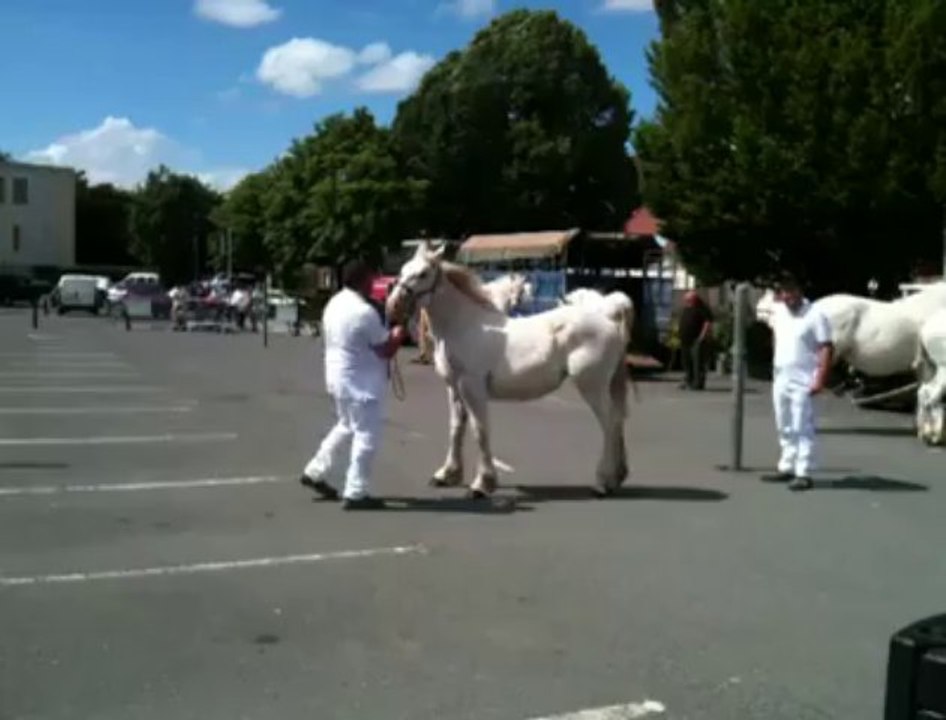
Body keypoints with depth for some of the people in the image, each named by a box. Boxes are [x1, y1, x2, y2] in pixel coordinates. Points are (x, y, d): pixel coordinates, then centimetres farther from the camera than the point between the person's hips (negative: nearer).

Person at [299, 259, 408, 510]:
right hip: (360, 383, -9)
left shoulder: (334, 304, 7)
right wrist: (398, 335, 5)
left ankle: (315, 472, 29)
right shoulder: (364, 312, -21)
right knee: (366, 436, 0)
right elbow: (386, 350, -16)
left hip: (338, 377, 9)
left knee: (345, 427, 25)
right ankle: (356, 493, 4)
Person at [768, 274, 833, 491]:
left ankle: (803, 474, -5)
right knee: (785, 428, 14)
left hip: (802, 382, -7)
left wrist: (820, 379, -21)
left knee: (802, 429, -7)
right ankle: (787, 467, 23)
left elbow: (827, 348, -14)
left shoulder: (815, 316, -12)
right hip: (780, 379, 7)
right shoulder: (778, 311, 9)